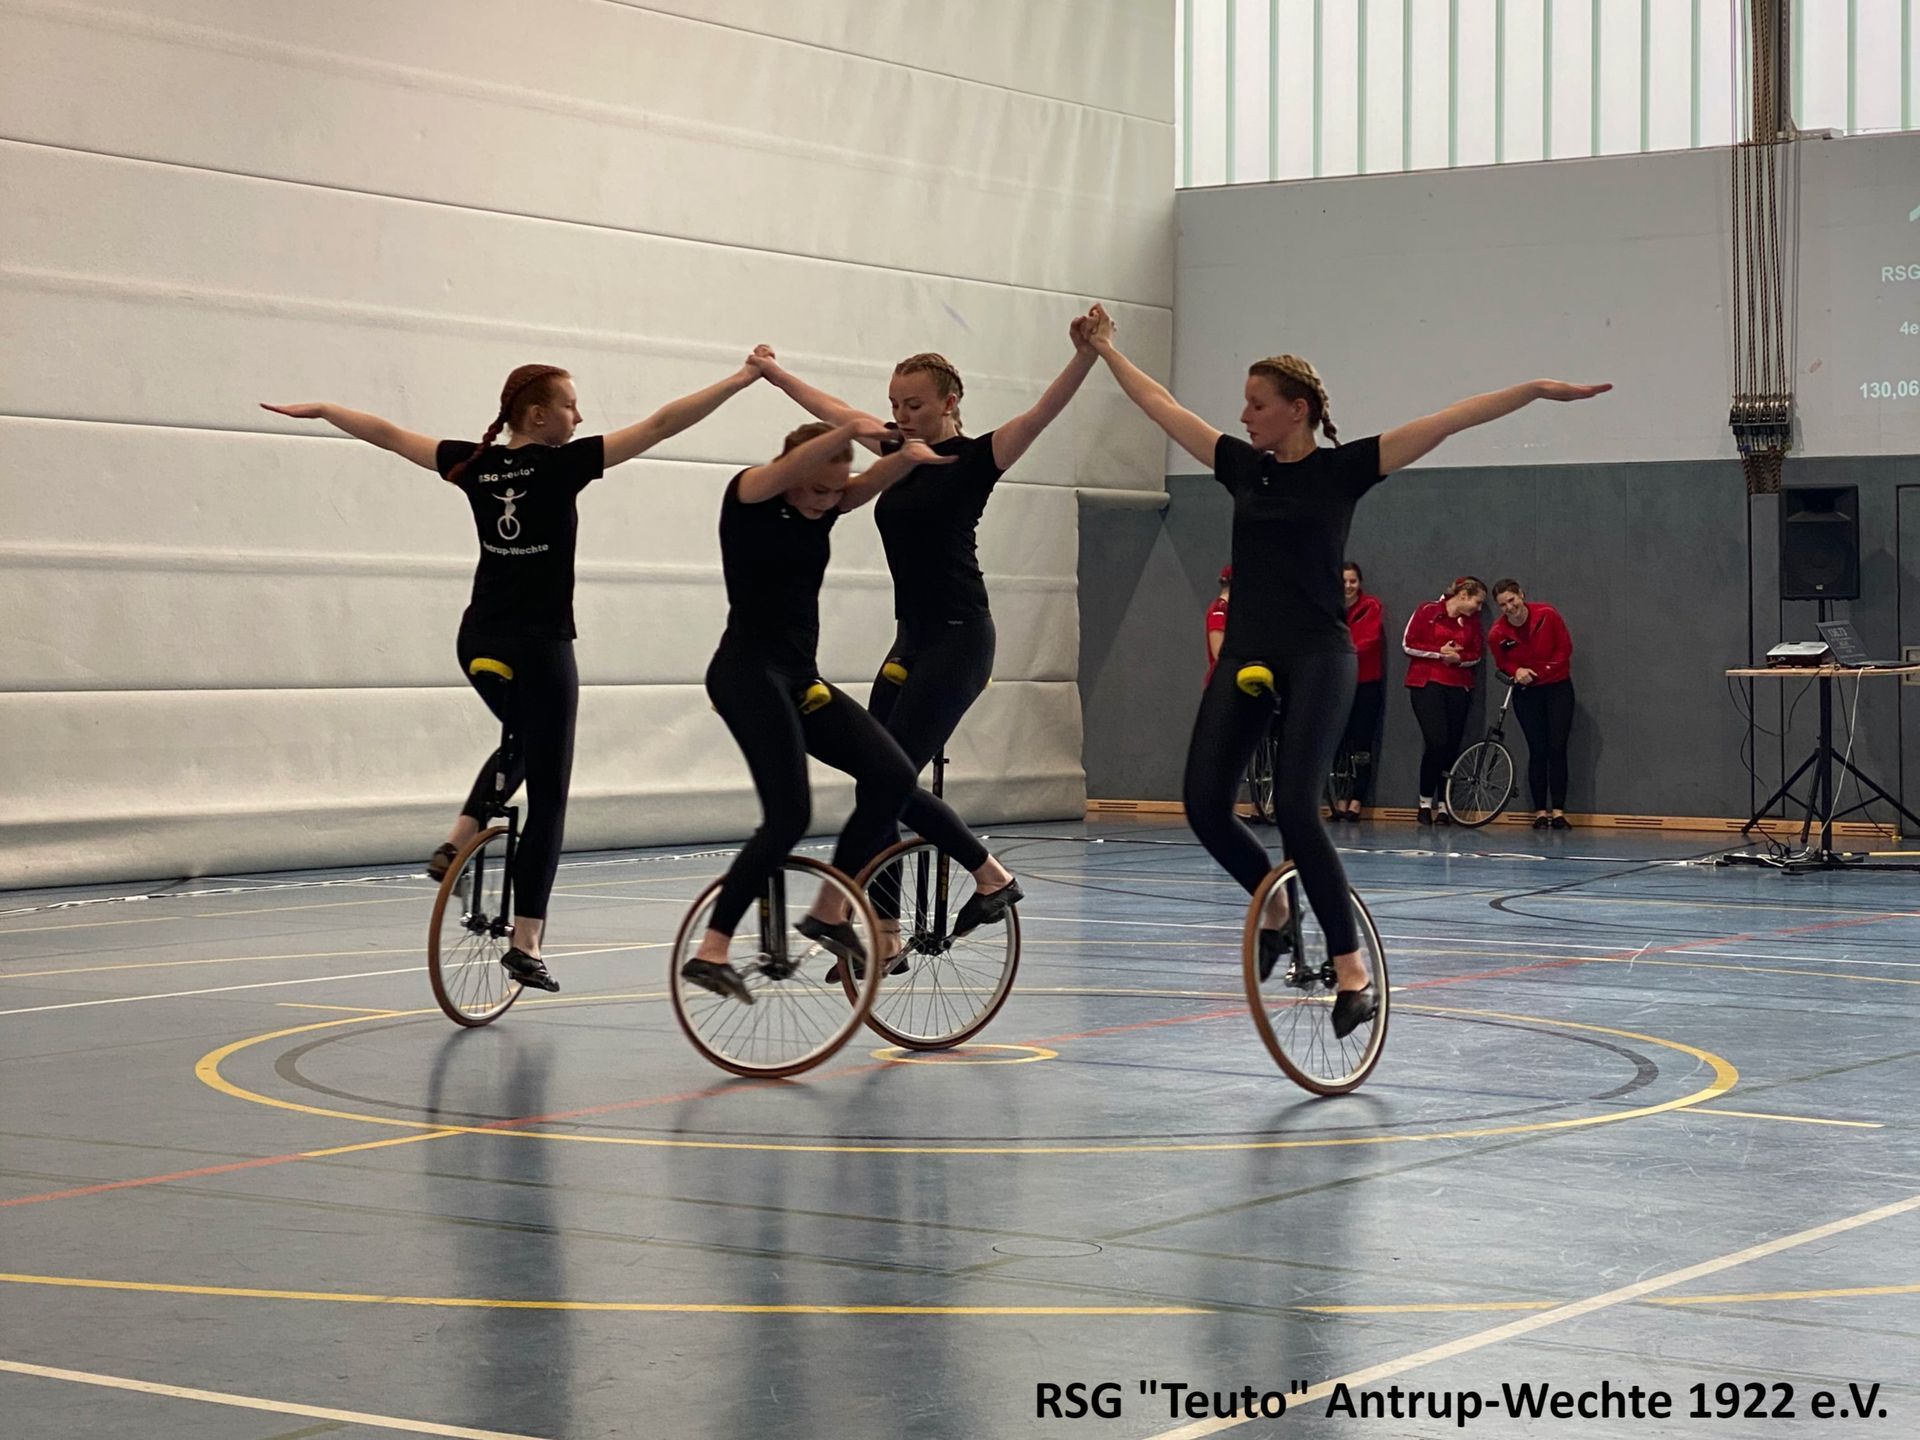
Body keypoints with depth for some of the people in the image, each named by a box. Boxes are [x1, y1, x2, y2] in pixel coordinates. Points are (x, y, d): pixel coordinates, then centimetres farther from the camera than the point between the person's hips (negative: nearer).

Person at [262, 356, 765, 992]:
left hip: (478, 644, 6)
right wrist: (741, 380, -14)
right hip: (539, 647, -6)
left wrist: (319, 409, 27)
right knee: (547, 796, 1)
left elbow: (388, 434, 13)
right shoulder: (563, 465, -12)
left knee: (522, 742, 33)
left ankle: (456, 844, 16)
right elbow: (660, 424, -16)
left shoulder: (475, 464, 2)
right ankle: (525, 944, -4)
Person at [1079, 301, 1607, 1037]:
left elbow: (1444, 423, -10)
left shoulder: (1343, 468, -3)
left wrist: (1535, 390, -16)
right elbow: (1161, 406, 19)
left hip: (1317, 658, -5)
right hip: (1245, 656, 5)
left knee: (1295, 808, -18)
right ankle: (1273, 902, 23)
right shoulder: (1243, 466, 10)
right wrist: (1106, 348, 26)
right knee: (1204, 803, -5)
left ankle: (1352, 967, -9)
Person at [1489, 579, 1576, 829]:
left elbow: (1565, 648, -8)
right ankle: (1540, 812, 3)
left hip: (1558, 688, -1)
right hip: (1527, 694, 1)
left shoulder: (1547, 615, -17)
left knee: (1557, 749, -6)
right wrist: (1517, 672, -18)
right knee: (1538, 751, -2)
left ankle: (1558, 811, -5)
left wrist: (1538, 672, -15)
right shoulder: (1498, 634, -13)